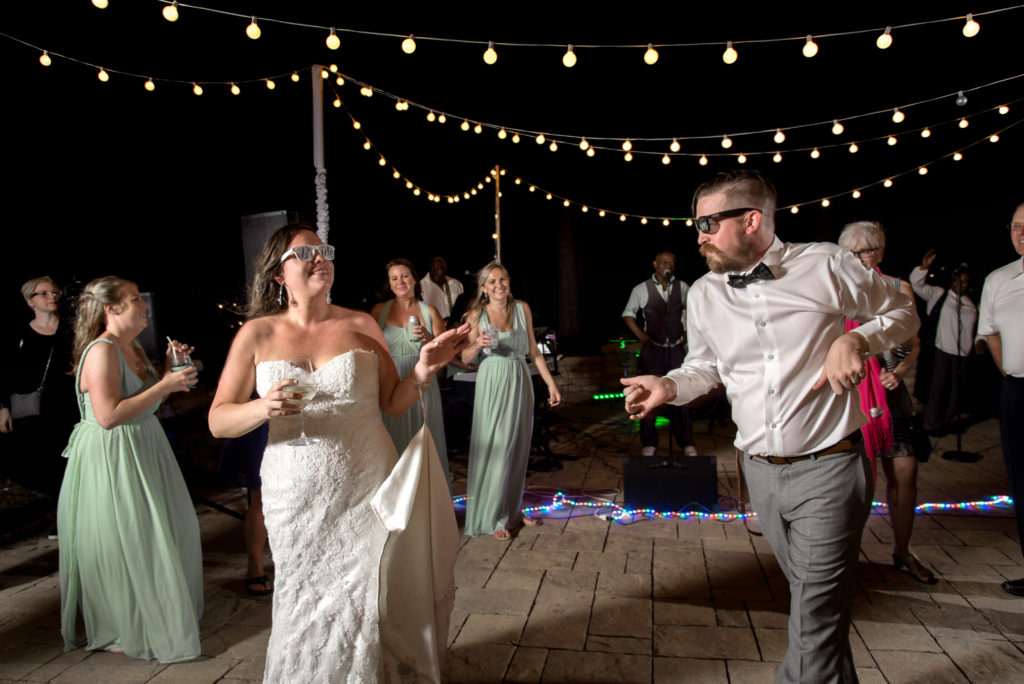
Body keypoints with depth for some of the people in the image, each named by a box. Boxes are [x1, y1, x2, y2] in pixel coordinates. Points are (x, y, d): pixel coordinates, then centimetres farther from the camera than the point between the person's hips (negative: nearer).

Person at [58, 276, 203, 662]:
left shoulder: (134, 348, 9)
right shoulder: (101, 351, -20)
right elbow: (109, 416, -27)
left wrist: (169, 367, 5)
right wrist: (165, 385, -25)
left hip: (143, 452, 10)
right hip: (110, 460, -10)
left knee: (162, 534, 19)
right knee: (121, 546, 2)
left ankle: (158, 612, 38)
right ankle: (118, 632, 21)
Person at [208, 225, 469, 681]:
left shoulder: (361, 326, 2)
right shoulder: (257, 335, 0)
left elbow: (393, 404, 6)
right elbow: (217, 421, 0)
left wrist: (424, 370, -12)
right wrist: (263, 408, -19)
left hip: (368, 491, 0)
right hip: (298, 500, 0)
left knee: (367, 605, 8)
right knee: (309, 612, 11)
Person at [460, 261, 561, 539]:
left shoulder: (522, 308, 5)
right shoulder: (477, 314, -2)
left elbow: (533, 351, 9)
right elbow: (465, 358, -1)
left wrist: (551, 383, 6)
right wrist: (477, 345, -21)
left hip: (520, 382, 3)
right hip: (492, 384, -3)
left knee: (518, 447, 10)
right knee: (495, 448, -2)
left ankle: (513, 509, 25)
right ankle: (492, 517, 11)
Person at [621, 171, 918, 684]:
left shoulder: (827, 265, -7)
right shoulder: (704, 294, 4)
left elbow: (901, 313, 6)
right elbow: (705, 366, 15)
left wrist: (857, 338, -14)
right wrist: (669, 385, -6)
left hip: (827, 467, -4)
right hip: (760, 470, 4)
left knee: (815, 620, -2)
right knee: (811, 598, 20)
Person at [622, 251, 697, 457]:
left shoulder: (682, 288, 5)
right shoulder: (641, 289, 0)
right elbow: (628, 314, 9)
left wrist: (689, 333, 6)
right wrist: (640, 335, -3)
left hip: (676, 348, 2)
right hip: (653, 349, -1)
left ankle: (686, 442, 12)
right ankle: (649, 443, 8)